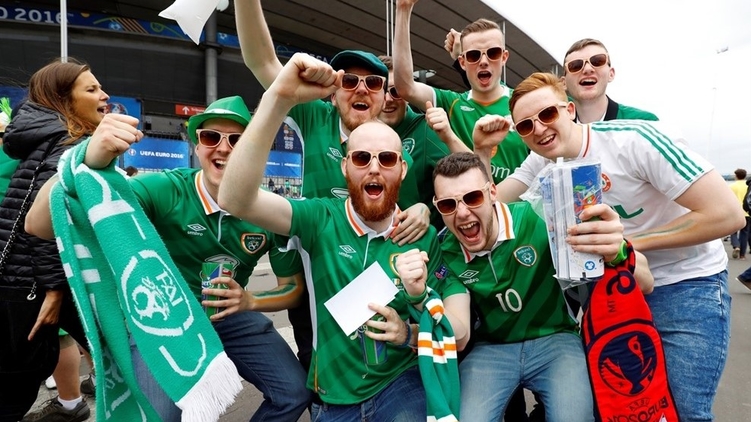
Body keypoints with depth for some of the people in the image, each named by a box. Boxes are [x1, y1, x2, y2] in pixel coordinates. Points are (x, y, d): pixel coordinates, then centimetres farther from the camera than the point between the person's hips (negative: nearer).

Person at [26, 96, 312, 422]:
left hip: (230, 317, 3)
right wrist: (89, 161, -51)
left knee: (295, 392, -4)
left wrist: (249, 301, -24)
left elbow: (294, 287, -3)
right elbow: (41, 226, -32)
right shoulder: (163, 190, -23)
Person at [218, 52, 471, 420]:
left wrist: (409, 333, -28)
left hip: (401, 384, 0)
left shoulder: (426, 239, -8)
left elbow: (458, 335, -6)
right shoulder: (321, 219, -9)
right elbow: (234, 200, -26)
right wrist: (279, 99, -36)